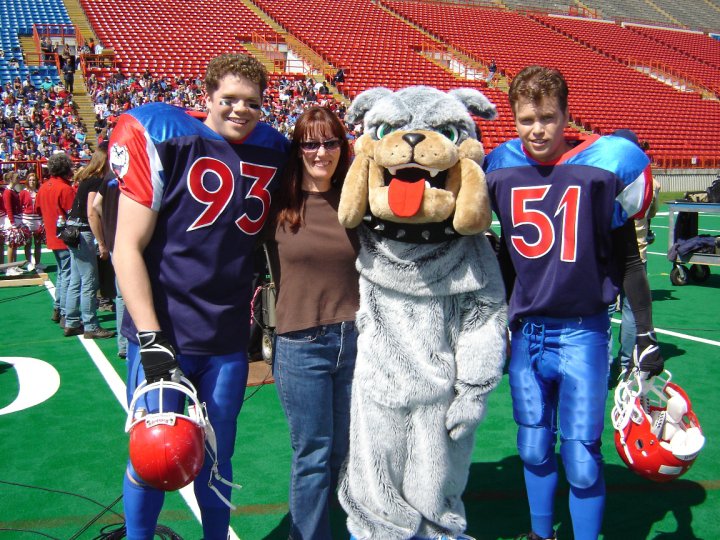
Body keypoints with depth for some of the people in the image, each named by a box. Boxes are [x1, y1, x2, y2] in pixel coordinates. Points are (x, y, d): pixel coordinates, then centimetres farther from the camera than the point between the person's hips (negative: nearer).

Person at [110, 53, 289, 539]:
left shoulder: (274, 152, 5)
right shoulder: (163, 139, -8)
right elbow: (128, 248, -10)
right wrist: (150, 339, -15)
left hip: (229, 340, 3)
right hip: (163, 334, -3)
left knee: (217, 459, 14)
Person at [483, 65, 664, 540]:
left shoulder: (601, 166, -8)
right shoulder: (500, 169, 2)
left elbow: (628, 260, -1)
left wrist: (646, 334, -2)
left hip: (582, 333, -3)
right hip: (525, 332, 4)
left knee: (581, 460, 0)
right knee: (534, 450, 14)